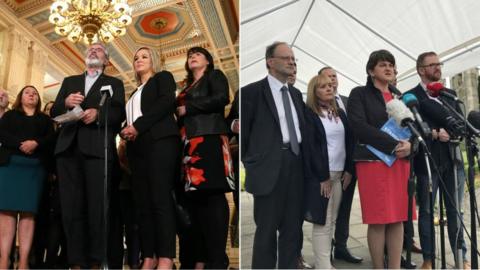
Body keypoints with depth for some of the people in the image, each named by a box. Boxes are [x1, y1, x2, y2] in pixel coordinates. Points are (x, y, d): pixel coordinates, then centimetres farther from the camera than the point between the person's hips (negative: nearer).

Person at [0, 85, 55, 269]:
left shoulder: (45, 119, 22)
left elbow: (51, 139, 6)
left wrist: (36, 143, -14)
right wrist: (21, 144, -13)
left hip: (35, 167, 0)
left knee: (28, 212, -8)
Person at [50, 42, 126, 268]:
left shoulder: (114, 83, 18)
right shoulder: (69, 81, 27)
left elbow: (119, 114, 4)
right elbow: (54, 112, 17)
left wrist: (98, 113, -15)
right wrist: (65, 103, -5)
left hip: (98, 148, -3)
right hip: (69, 147, 3)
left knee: (97, 205, -10)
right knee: (71, 206, -3)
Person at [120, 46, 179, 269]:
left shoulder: (163, 77, 12)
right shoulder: (135, 93, 31)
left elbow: (167, 102, -7)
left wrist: (138, 126, -12)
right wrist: (125, 131, 2)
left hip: (159, 141, -7)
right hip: (137, 147, 7)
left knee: (160, 199, -17)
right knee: (142, 203, -2)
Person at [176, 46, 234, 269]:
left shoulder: (215, 76, 9)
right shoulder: (187, 88, 28)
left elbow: (221, 98, -10)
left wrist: (187, 109, -6)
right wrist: (178, 113, 3)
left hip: (209, 139, -7)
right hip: (190, 143, 8)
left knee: (213, 195, -14)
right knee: (195, 197, 2)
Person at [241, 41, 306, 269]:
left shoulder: (295, 93, 17)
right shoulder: (252, 91, -3)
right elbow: (242, 132, -3)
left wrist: (303, 161, 11)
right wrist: (251, 164, -3)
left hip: (296, 166, 6)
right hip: (269, 167, -6)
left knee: (293, 229, 12)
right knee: (266, 229, 4)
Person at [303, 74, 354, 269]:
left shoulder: (340, 114, 15)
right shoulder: (309, 115, -5)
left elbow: (349, 142, 13)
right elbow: (310, 147, -11)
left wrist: (349, 170, 3)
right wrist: (323, 177, -14)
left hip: (340, 173, 6)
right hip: (320, 175, -6)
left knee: (332, 221, 8)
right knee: (322, 222, -7)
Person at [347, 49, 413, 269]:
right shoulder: (360, 94, 1)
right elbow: (359, 127, -12)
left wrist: (409, 145, -7)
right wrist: (394, 145, -16)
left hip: (400, 163, 5)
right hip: (372, 161, -5)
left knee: (398, 219, 4)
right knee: (378, 220, -3)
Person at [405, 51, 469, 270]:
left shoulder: (450, 94, 17)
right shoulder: (411, 96, 1)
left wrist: (450, 133, -8)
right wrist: (435, 134, -16)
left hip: (452, 160, 4)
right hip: (427, 161, -4)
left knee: (455, 210, 8)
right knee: (426, 211, 3)